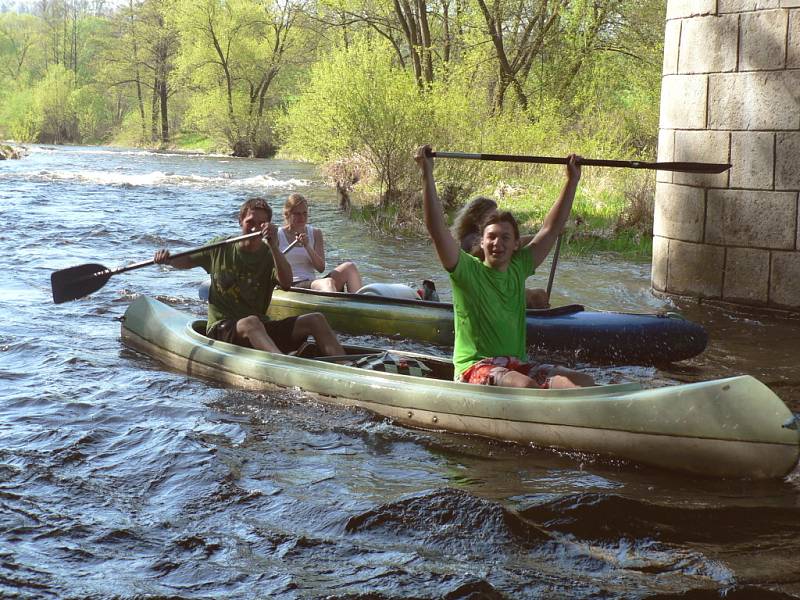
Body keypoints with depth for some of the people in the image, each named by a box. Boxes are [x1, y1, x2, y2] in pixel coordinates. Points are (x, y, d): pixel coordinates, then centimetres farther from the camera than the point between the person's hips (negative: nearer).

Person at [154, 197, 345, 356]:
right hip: (222, 329, -3)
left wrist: (273, 246, -30)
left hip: (262, 328, 3)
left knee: (316, 319, -15)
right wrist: (168, 260, 1)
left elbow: (286, 284, -19)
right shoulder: (221, 248, 7)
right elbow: (187, 261, 23)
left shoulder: (269, 255, 3)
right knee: (251, 322, -39)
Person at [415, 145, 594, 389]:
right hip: (474, 367, -6)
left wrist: (572, 180, 21)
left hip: (516, 365, 6)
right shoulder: (467, 270, -1)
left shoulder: (518, 268, 14)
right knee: (527, 386, -35)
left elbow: (551, 228, 20)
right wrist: (427, 174, -18)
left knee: (584, 383, -14)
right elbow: (437, 229, -13)